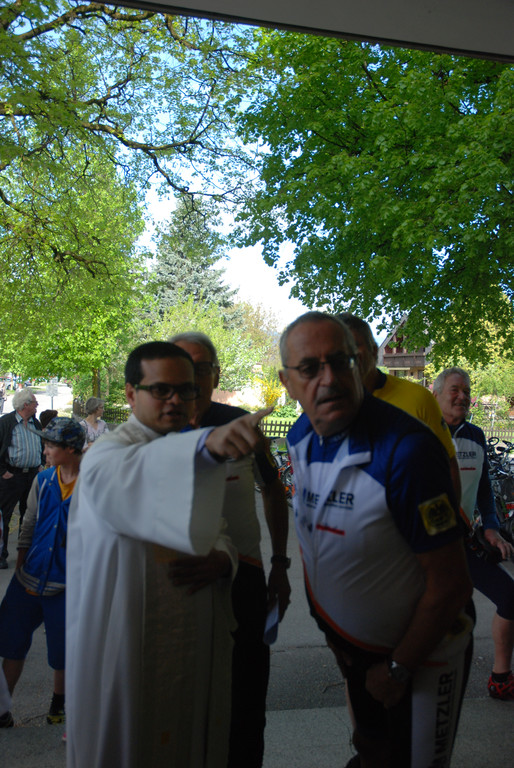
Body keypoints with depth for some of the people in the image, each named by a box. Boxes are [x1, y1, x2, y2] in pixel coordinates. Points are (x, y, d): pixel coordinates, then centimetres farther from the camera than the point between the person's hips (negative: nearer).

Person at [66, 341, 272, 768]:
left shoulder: (190, 456, 9)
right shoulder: (107, 457, -15)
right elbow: (140, 473, -40)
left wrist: (222, 558, -12)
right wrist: (208, 444, -59)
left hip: (196, 641, 6)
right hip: (129, 647, -6)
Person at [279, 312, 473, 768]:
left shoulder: (407, 451, -32)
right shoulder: (300, 438, -9)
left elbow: (450, 584, -25)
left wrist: (397, 668, -13)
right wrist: (330, 627, 9)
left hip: (422, 649, -5)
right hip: (350, 641, 6)